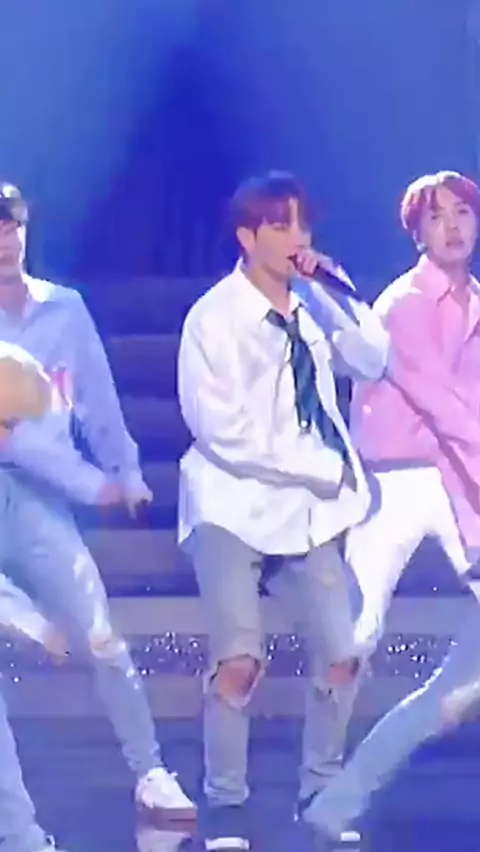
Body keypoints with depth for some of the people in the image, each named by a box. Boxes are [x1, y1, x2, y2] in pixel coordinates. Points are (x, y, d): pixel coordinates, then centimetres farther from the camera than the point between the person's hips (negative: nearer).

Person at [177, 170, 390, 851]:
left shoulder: (311, 306, 6)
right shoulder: (213, 318, -11)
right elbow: (224, 432, -17)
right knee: (240, 661, -16)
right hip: (234, 505, -5)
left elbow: (374, 361, 0)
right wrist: (327, 468, -15)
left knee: (340, 656, 2)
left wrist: (335, 287, -9)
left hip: (306, 507, 6)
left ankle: (321, 792, 20)